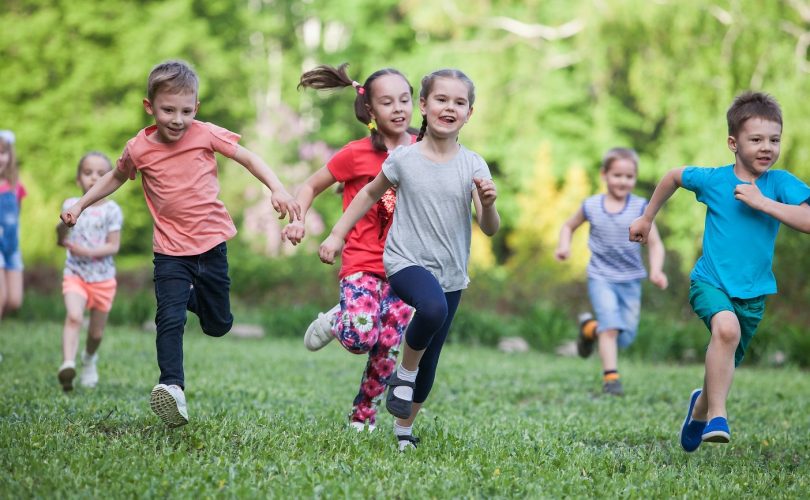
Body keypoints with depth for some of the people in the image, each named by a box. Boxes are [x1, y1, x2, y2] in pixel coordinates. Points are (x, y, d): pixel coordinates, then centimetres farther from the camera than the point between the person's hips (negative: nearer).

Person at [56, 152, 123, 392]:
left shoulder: (111, 210, -6)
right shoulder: (70, 206, 2)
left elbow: (113, 246, -9)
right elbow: (63, 239, 9)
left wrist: (88, 251, -24)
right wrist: (62, 239, -15)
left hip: (103, 277, 0)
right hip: (75, 273, 0)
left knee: (97, 332, 12)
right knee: (74, 316, -27)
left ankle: (89, 359, 42)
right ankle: (68, 364, -37)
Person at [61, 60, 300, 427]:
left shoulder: (206, 134, -7)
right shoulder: (139, 149, -5)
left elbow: (247, 158, 3)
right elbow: (116, 177, 16)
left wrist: (277, 189, -9)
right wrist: (80, 205, 12)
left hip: (211, 244, 1)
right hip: (171, 251, -1)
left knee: (219, 325, 13)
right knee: (170, 319, -19)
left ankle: (191, 296, 44)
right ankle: (172, 387, -20)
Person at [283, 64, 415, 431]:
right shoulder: (356, 154, -6)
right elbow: (312, 186, 4)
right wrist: (297, 219, -13)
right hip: (362, 262, -3)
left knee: (389, 348, 1)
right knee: (360, 338, -24)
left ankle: (363, 415, 23)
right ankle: (334, 321, 13)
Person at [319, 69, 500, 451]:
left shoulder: (473, 166, -3)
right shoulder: (404, 158, -5)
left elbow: (490, 229, -6)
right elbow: (371, 193, 12)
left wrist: (488, 204, -27)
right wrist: (337, 234, 10)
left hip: (451, 274, 3)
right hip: (406, 262, -3)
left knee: (429, 362, 8)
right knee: (433, 307, -36)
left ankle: (404, 429, 30)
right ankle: (404, 373, -9)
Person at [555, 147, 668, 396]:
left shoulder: (640, 207, -6)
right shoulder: (592, 206, -2)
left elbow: (655, 244, -6)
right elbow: (569, 226, 17)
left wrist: (656, 270, -23)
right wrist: (564, 245, -3)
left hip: (630, 281, 2)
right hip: (601, 277, -1)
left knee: (625, 338, 6)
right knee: (610, 325, -20)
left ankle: (590, 328, 34)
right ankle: (610, 377, -16)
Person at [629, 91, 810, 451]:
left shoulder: (781, 183, -6)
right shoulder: (713, 179, -5)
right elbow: (673, 177, 16)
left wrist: (762, 202, -24)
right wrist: (647, 217, 23)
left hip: (753, 292, 2)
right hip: (711, 282, -2)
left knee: (724, 365, 14)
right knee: (726, 327, -34)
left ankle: (701, 408, 48)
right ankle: (717, 417, -26)